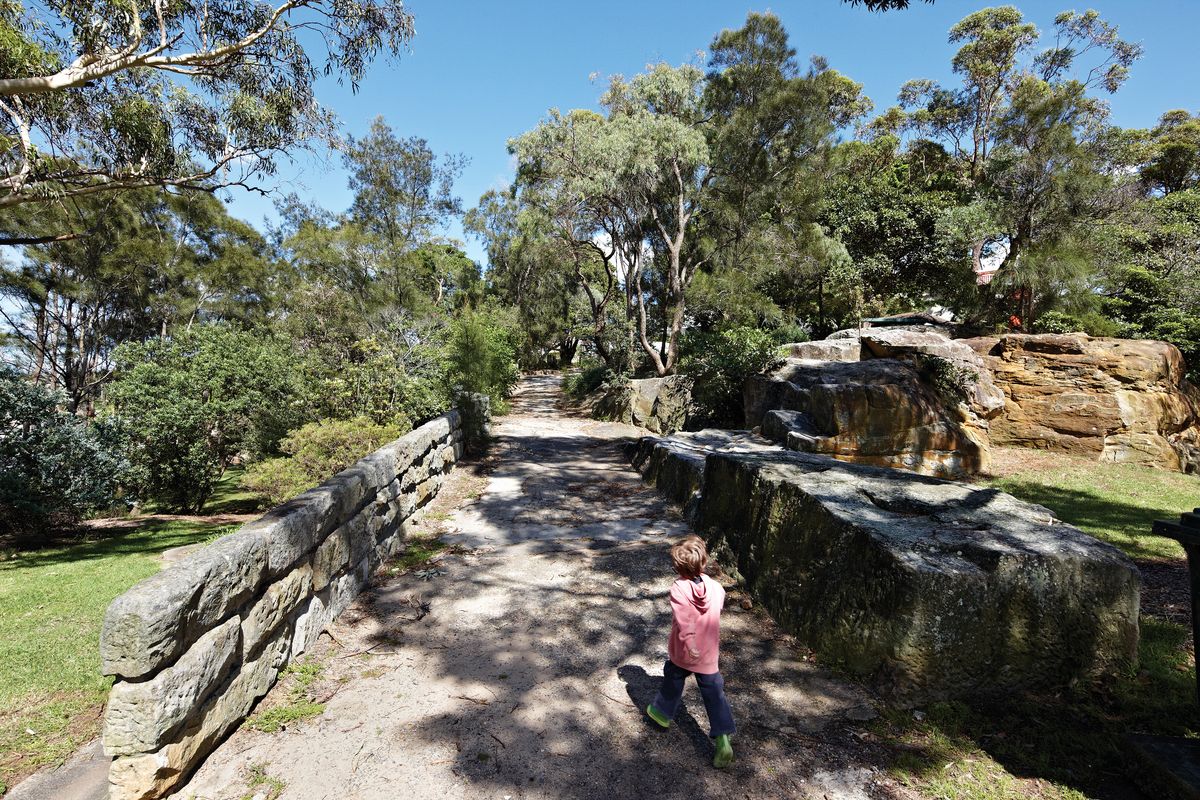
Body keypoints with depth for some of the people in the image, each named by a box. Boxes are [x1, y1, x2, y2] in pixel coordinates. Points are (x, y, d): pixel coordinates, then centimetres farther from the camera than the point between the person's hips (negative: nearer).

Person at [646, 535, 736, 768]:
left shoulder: (679, 588, -23)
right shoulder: (716, 587, -10)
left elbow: (683, 620, -33)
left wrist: (689, 646, -28)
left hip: (682, 653, -2)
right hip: (709, 655, 2)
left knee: (673, 682, 23)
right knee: (714, 693, 10)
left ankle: (662, 712, 43)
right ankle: (722, 740, 2)